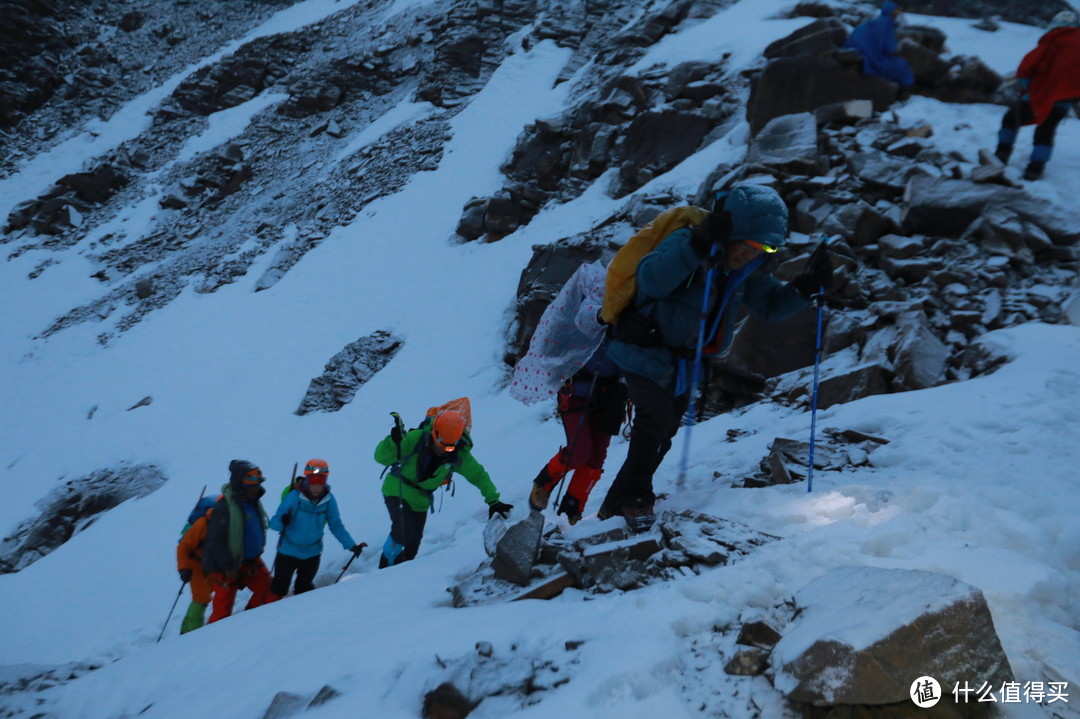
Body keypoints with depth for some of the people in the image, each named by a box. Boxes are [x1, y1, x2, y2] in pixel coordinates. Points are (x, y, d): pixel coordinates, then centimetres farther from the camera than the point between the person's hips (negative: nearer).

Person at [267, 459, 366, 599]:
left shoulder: (329, 500, -11)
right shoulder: (294, 497, -20)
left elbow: (336, 526, -3)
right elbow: (273, 523, -21)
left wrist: (352, 546, -11)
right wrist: (282, 521, -44)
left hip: (312, 553, 3)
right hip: (288, 552, -3)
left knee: (304, 589, 18)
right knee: (279, 588, 7)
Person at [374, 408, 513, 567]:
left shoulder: (459, 455, -14)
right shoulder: (416, 439, -24)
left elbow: (478, 475, -1)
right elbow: (381, 457, -22)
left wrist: (493, 501, -7)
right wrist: (394, 442, -42)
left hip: (421, 500, 4)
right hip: (397, 491, -4)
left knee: (412, 545, 6)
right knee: (404, 531, -24)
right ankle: (386, 568, 0)